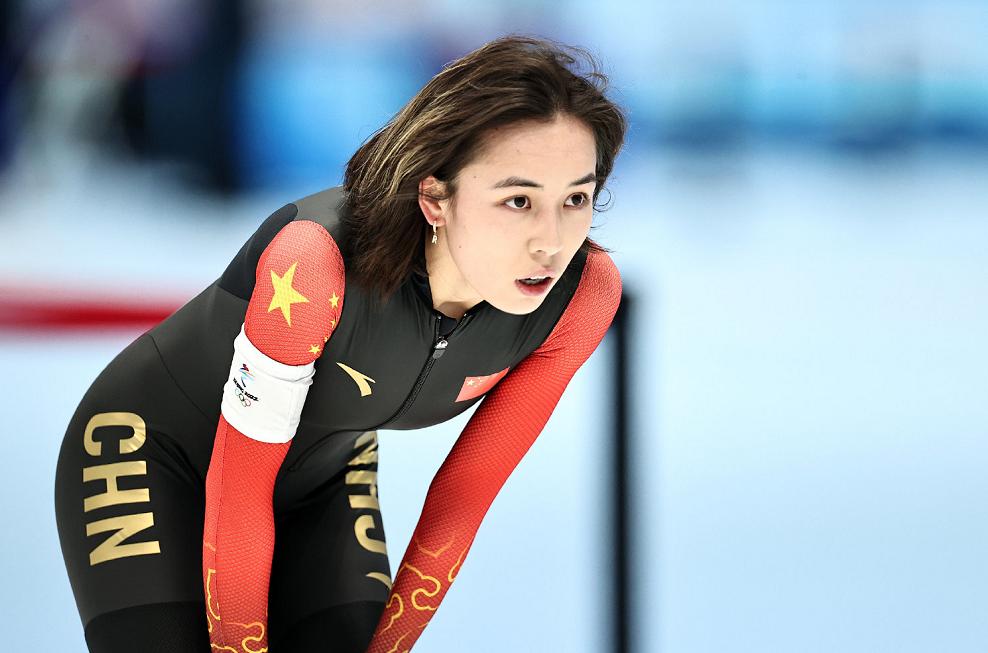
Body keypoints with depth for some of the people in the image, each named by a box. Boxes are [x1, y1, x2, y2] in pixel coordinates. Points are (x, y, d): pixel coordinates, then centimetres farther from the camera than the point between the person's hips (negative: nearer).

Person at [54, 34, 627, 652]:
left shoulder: (585, 294, -23)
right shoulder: (318, 260, -39)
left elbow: (465, 494, -10)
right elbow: (237, 486, -27)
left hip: (320, 476, 4)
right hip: (151, 451, -4)